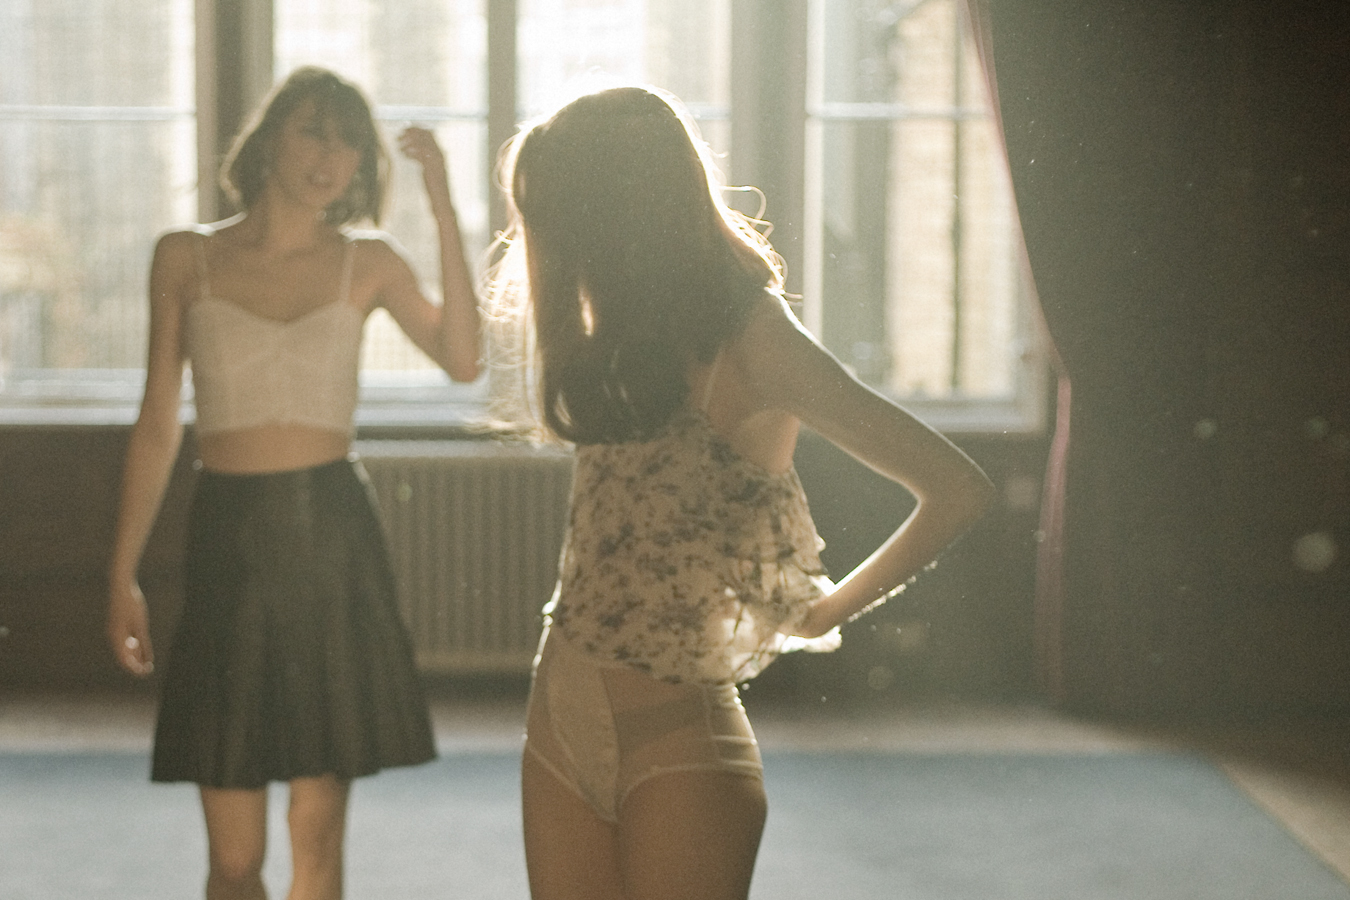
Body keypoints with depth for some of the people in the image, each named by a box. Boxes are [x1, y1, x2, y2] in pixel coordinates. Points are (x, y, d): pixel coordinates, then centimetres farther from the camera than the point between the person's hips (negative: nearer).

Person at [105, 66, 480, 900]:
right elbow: (159, 424, 8)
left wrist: (444, 209, -14)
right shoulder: (187, 258, 5)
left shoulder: (367, 262, 5)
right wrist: (124, 573, 6)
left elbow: (463, 358, -13)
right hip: (228, 541, 0)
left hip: (336, 538, 0)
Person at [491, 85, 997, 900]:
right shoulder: (620, 340, 10)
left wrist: (827, 613, -5)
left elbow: (959, 490, -16)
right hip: (562, 716, 7)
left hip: (679, 742, -7)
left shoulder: (747, 342, -13)